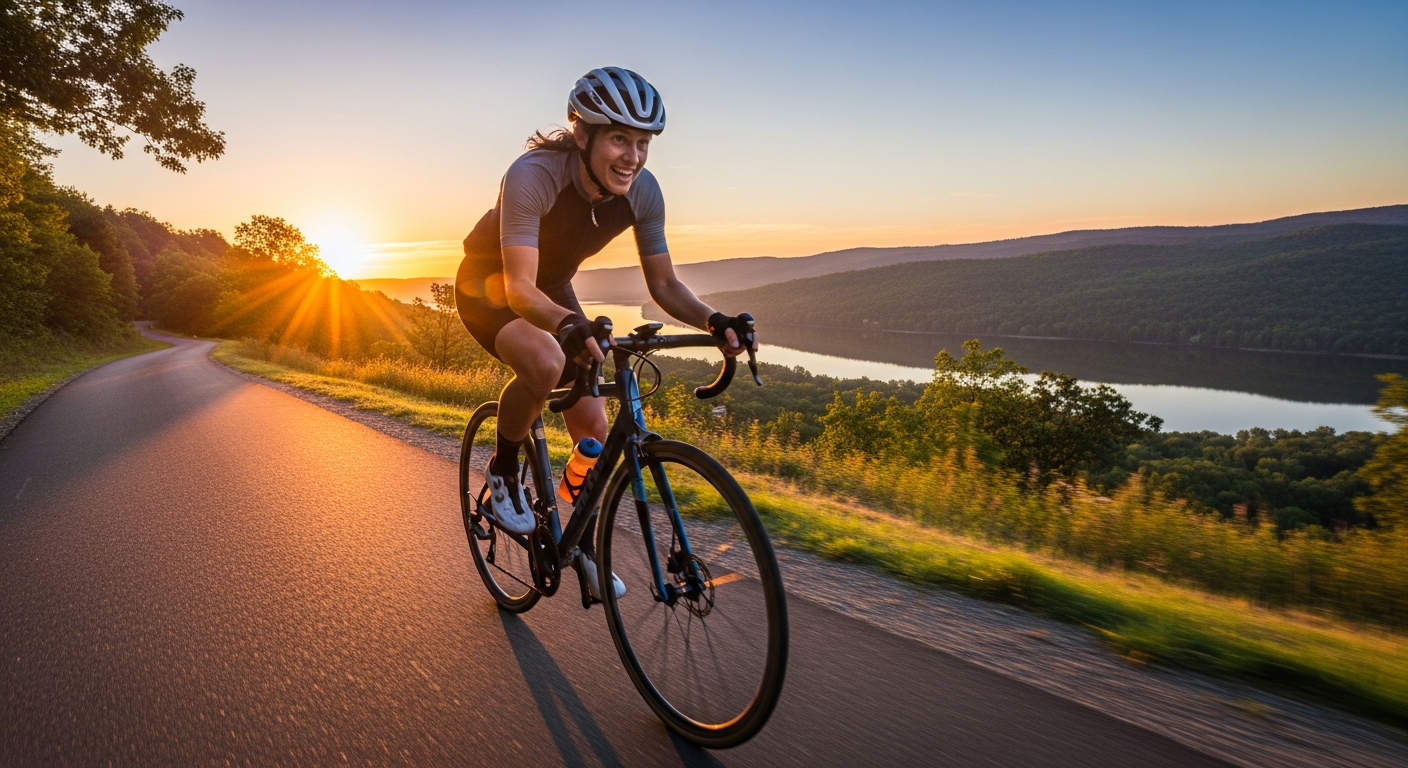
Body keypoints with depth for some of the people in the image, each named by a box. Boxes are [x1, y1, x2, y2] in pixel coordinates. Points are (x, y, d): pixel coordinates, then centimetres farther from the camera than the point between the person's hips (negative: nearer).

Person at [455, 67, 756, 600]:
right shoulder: (533, 175, -35)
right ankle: (502, 472, -8)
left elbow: (663, 284, -13)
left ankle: (583, 546, 20)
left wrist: (713, 321, -32)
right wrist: (568, 324, -61)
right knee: (546, 362, -38)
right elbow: (520, 288, -40)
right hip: (488, 284, -5)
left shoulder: (642, 191, -20)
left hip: (551, 290, 5)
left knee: (592, 425, -2)